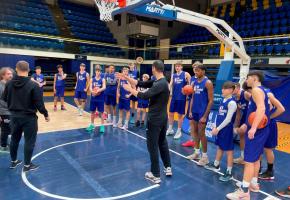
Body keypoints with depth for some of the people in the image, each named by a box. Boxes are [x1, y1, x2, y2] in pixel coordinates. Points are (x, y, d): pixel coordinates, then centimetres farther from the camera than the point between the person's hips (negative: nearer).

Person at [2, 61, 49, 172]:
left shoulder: (9, 84, -3)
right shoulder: (33, 85, -20)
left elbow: (5, 99, 11)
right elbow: (39, 103, -19)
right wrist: (45, 114, -5)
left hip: (14, 116, 6)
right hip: (29, 117, -5)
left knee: (14, 139, 20)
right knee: (29, 141, 7)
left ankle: (13, 162, 36)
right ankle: (27, 165, 17)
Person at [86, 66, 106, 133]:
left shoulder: (102, 80, -2)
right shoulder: (92, 79, 5)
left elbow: (104, 87, -17)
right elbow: (90, 88, -5)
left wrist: (98, 90, -34)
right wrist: (92, 91, -26)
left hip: (100, 99, -3)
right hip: (93, 98, 3)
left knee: (101, 112, 1)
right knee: (92, 112, 12)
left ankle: (102, 126, 10)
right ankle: (92, 125, 27)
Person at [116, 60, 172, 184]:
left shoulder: (161, 84, -21)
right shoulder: (158, 82, 8)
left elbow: (144, 96, -27)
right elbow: (140, 83, 9)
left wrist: (130, 89, -14)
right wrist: (126, 78, 4)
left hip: (155, 119, -10)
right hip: (163, 118, 10)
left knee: (152, 146, 2)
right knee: (162, 142, 21)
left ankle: (155, 175, 13)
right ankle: (168, 168, 33)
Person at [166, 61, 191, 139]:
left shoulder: (186, 74, -3)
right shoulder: (173, 75, 10)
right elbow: (171, 84, 3)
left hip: (182, 98, -4)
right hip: (174, 97, 5)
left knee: (180, 114, 4)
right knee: (171, 113, 10)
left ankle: (179, 131, 18)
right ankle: (170, 129, 27)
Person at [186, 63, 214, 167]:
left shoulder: (208, 83, -13)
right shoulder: (194, 82, 8)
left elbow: (211, 101, -14)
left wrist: (205, 116, -18)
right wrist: (190, 110, 7)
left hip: (202, 111, -7)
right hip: (194, 111, 7)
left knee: (201, 133, -2)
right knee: (195, 132, 13)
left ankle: (205, 156, 13)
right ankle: (196, 153, 26)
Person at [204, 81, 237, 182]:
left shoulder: (232, 102, -18)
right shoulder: (223, 100, 8)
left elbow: (228, 119, -21)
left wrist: (217, 128, -17)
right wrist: (216, 127, 11)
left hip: (227, 129, -8)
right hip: (220, 128, 9)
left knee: (229, 150, 3)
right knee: (220, 147, 22)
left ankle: (229, 172, 14)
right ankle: (216, 165, 39)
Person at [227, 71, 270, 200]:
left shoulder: (256, 90, -15)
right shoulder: (262, 91, 17)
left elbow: (261, 108, -29)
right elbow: (265, 107, 27)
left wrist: (253, 128, -36)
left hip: (257, 130, -11)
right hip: (261, 129, 11)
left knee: (249, 161, -7)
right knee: (255, 158, 20)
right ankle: (254, 184, 33)